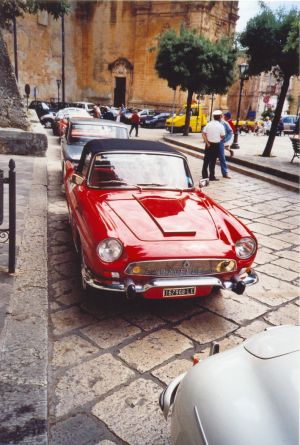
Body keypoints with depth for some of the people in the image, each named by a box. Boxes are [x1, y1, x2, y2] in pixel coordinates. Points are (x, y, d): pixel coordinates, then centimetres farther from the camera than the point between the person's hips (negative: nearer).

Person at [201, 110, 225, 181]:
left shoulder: (208, 124, -1)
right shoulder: (220, 126, -10)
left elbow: (203, 134, -7)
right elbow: (222, 137, -5)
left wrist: (207, 143, -6)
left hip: (209, 145, 3)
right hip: (216, 145, -3)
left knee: (206, 160, 10)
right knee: (213, 161, 4)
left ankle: (204, 175, 13)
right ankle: (211, 176, 9)